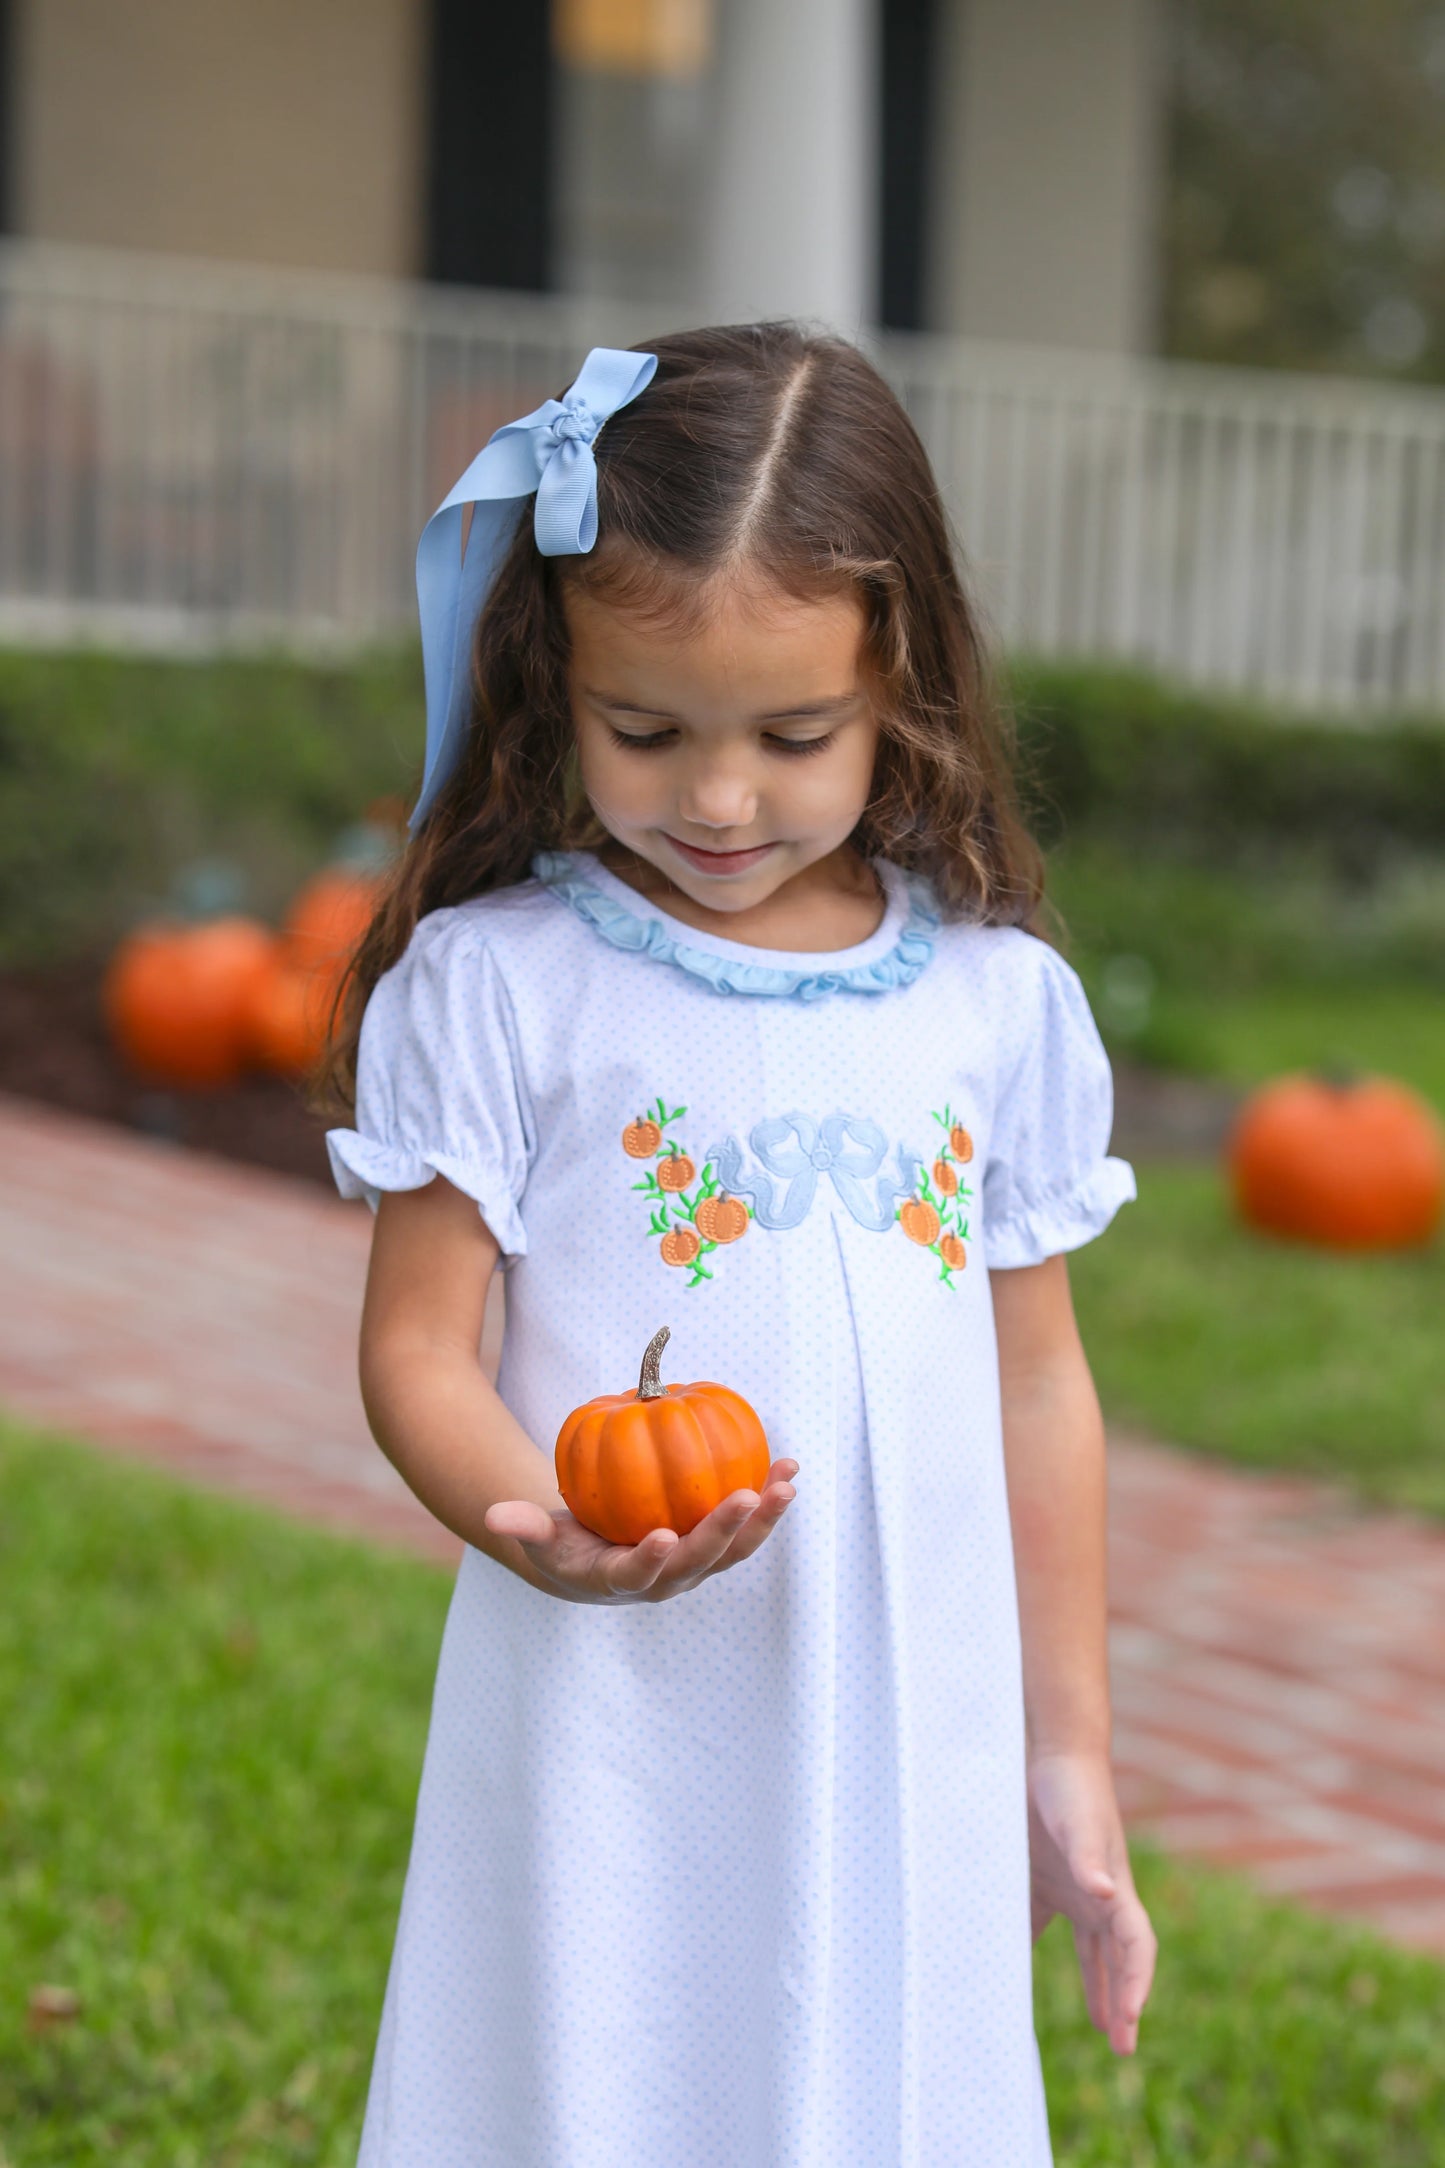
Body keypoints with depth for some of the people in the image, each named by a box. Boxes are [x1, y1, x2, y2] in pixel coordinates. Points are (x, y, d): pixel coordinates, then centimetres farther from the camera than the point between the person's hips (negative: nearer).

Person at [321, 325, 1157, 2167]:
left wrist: (1069, 1755, 13)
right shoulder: (495, 983, -6)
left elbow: (1035, 1381, 10)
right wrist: (540, 1530, -27)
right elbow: (417, 1341, -6)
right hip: (609, 1754, -2)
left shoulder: (1002, 999, 3)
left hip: (910, 1755, 3)